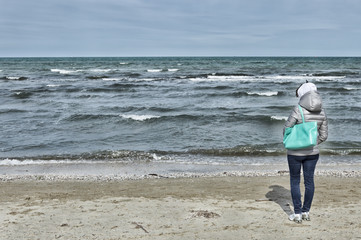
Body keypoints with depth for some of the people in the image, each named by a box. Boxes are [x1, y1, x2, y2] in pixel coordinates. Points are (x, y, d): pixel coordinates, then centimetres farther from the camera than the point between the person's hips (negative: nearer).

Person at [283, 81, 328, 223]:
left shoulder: (298, 110, -17)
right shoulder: (322, 112, -1)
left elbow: (286, 129, -10)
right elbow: (324, 135, 4)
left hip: (295, 153, -4)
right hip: (313, 153, 5)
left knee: (295, 181, 8)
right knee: (309, 181, 13)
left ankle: (297, 214, 13)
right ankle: (306, 211, 23)